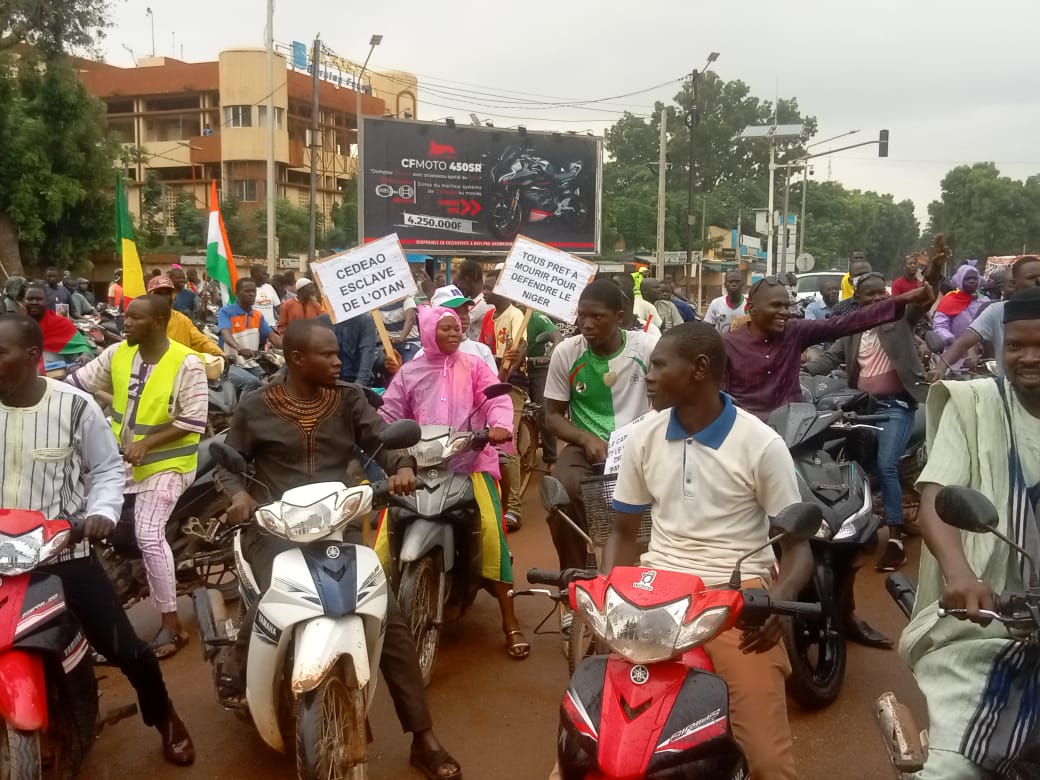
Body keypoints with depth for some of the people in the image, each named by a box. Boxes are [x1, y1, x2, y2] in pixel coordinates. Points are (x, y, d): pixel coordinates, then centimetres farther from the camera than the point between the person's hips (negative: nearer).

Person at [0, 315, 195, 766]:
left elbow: (108, 467, 2)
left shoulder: (75, 405, -9)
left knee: (124, 648, 0)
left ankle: (165, 720, 26)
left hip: (65, 551, -2)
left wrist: (103, 511, -15)